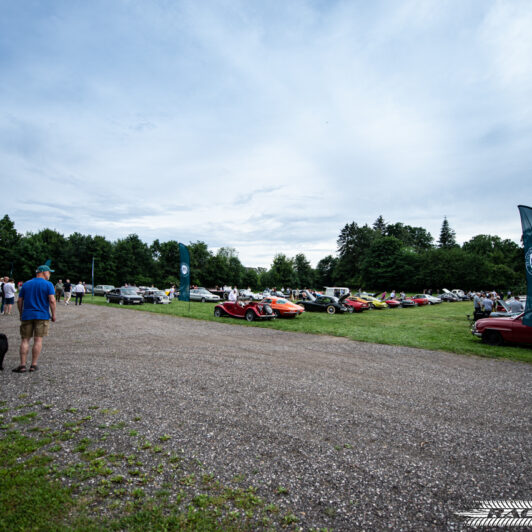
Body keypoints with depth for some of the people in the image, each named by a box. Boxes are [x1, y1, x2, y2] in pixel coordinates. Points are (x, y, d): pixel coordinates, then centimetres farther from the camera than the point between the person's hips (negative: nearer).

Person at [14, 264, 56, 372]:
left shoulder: (26, 284, 10)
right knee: (38, 340, 2)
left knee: (25, 340, 7)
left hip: (27, 316, 3)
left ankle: (22, 365, 3)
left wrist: (21, 314, 19)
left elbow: (19, 301, 9)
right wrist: (53, 315, -5)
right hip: (42, 316, -3)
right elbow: (52, 300, -13)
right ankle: (33, 365, 5)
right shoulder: (48, 284, -4)